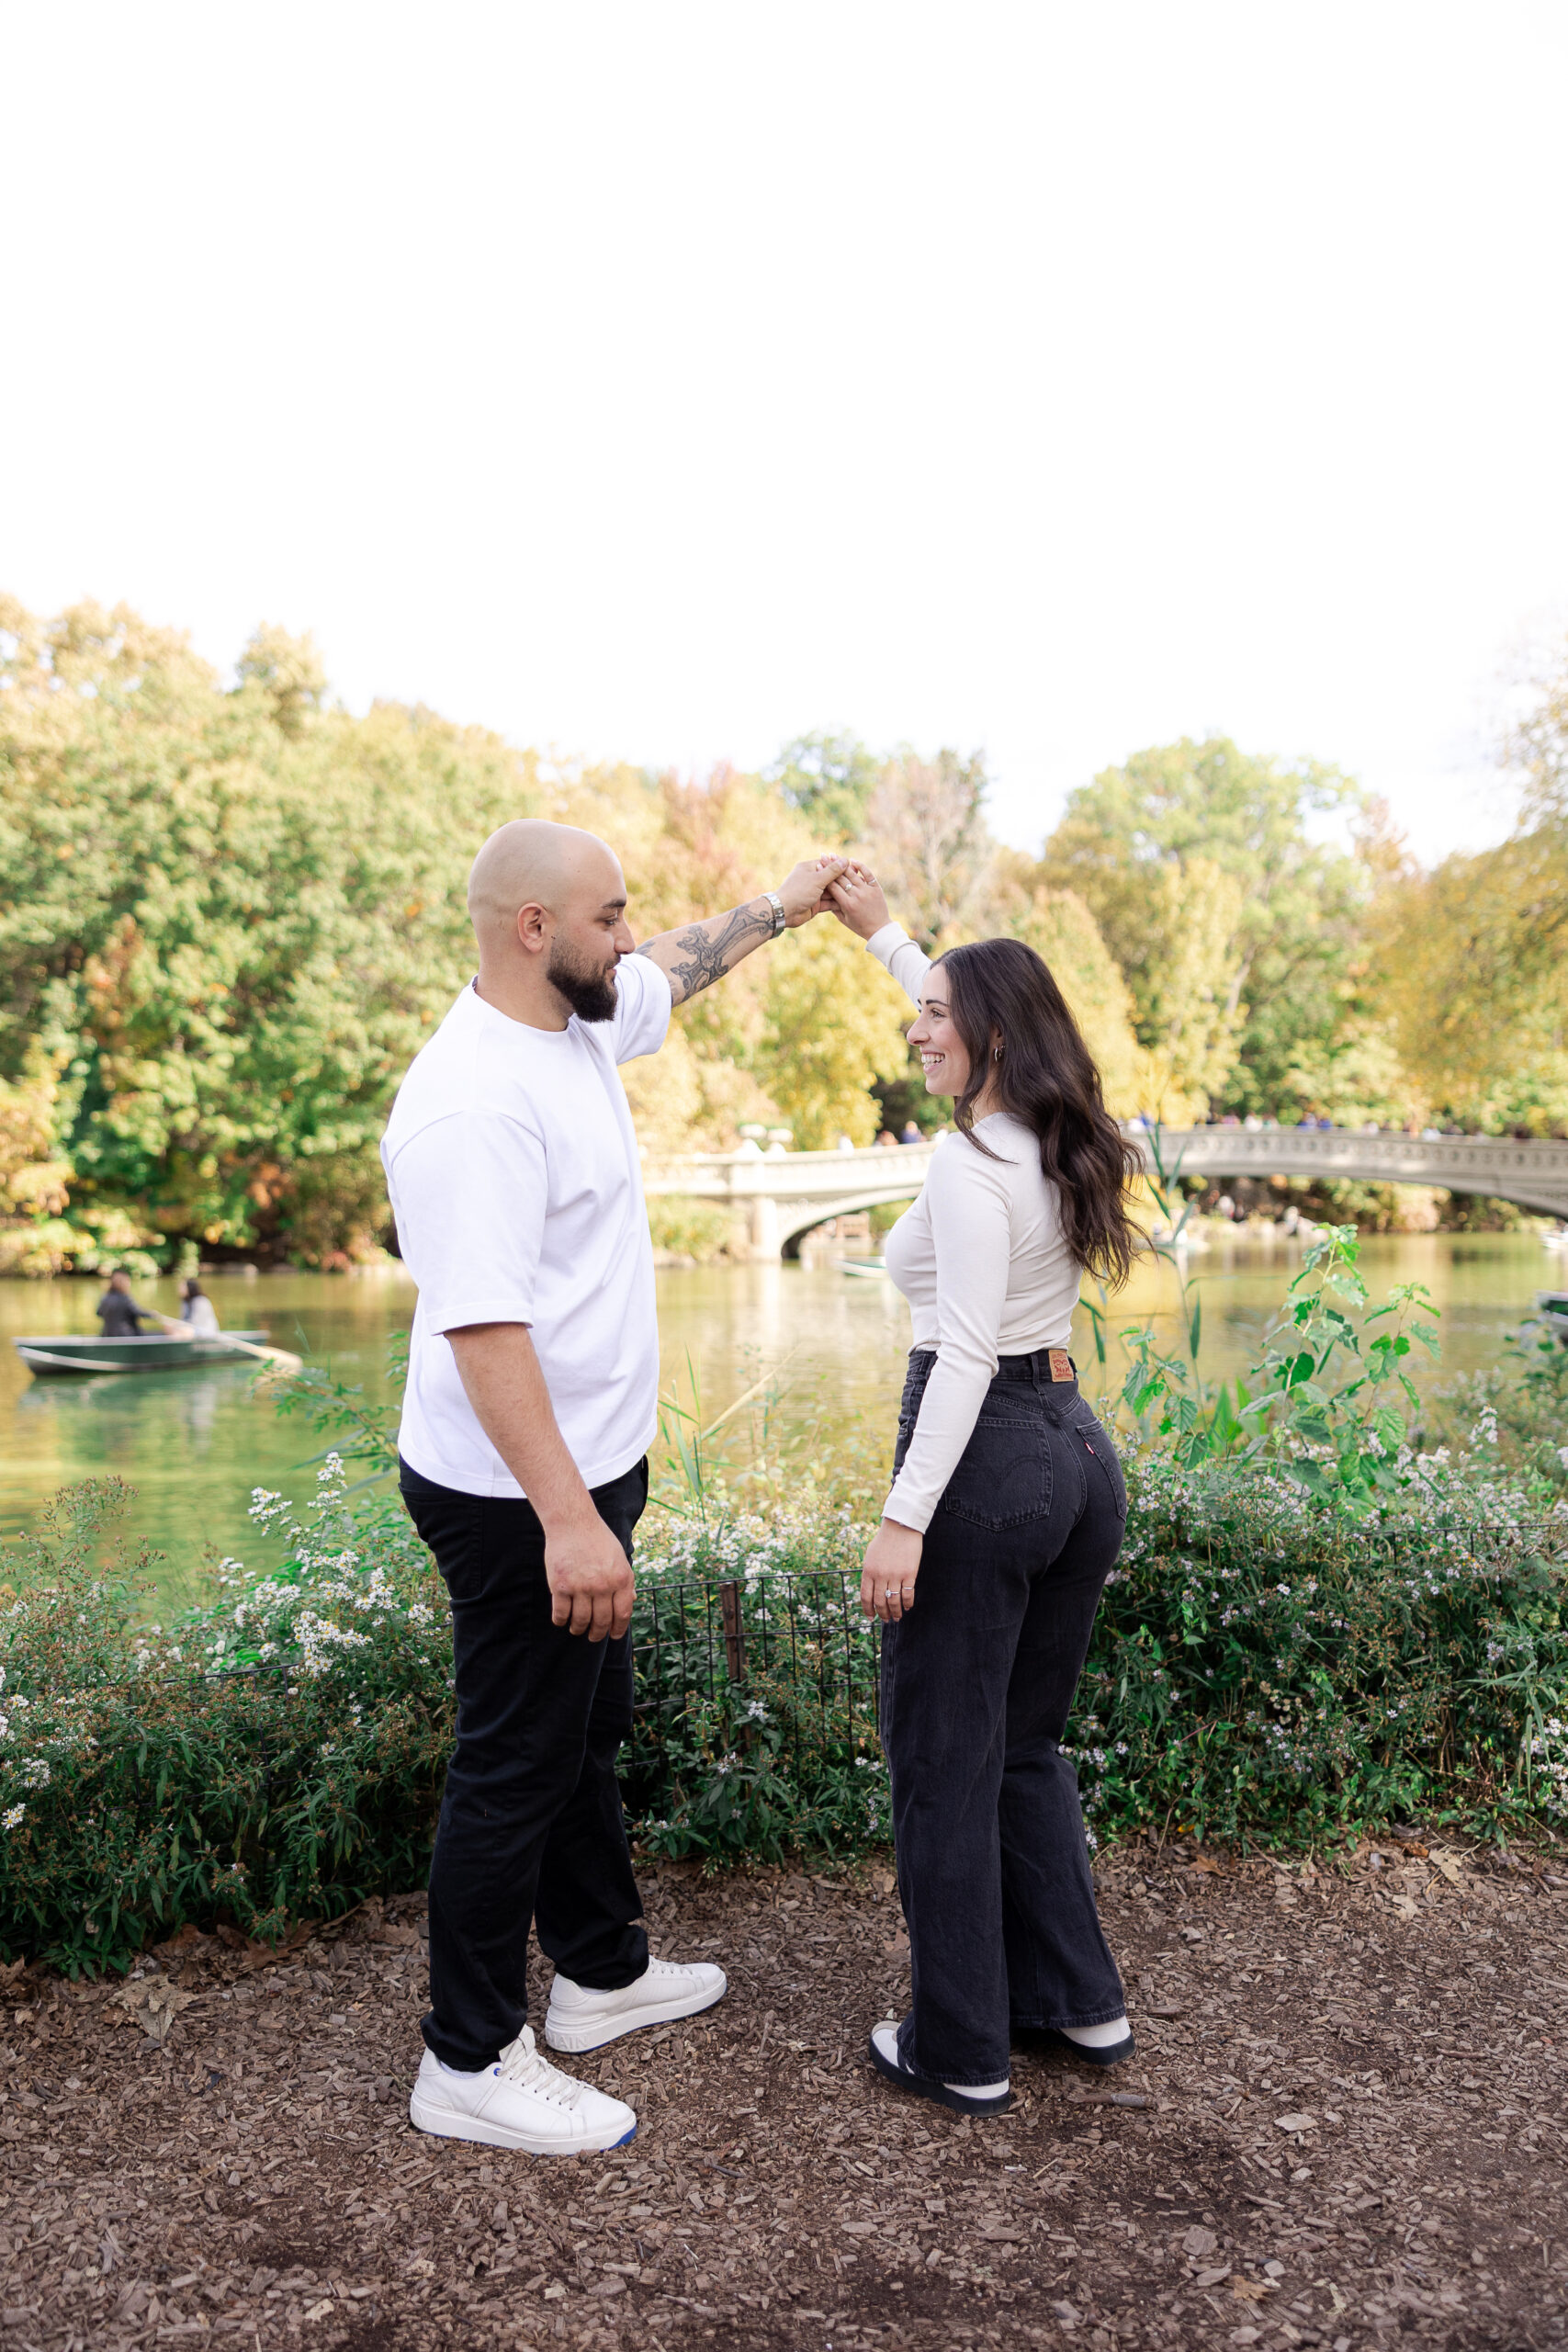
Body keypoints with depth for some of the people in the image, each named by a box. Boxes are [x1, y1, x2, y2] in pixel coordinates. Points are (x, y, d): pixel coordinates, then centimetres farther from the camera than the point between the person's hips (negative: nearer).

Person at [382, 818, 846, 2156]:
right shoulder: (475, 1104, -26)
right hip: (520, 1502, -10)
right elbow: (481, 1327, -31)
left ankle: (603, 1972, 42)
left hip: (585, 1475, 10)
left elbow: (679, 968, 26)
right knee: (518, 1767, 4)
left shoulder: (580, 1025, 4)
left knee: (588, 1733, 23)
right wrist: (567, 1519, -33)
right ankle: (471, 2063, 22)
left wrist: (781, 907, 34)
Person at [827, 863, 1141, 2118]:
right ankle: (1082, 1999, 32)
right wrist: (883, 933, 31)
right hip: (1082, 1450, 9)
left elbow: (966, 1352, -23)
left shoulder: (969, 1165, -17)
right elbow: (975, 1016, 27)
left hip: (987, 1459, -9)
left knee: (946, 1761, 6)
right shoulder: (1063, 1144, 9)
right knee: (1028, 1744, 22)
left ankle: (961, 2051, 19)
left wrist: (906, 1515, -22)